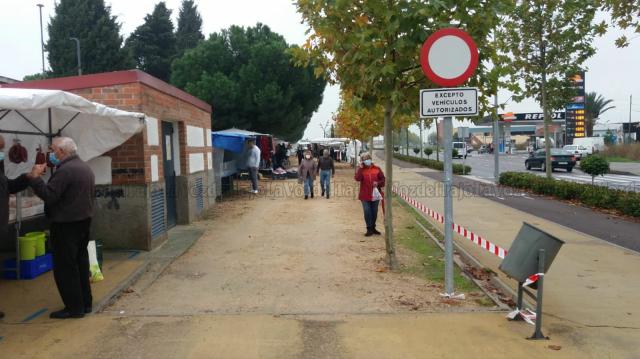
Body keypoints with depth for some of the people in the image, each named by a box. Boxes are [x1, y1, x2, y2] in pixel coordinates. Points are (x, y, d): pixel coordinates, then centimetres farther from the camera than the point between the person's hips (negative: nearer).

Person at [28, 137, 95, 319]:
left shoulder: (65, 170, -19)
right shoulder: (86, 167, 11)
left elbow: (48, 196, -23)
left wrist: (34, 178, -16)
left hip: (66, 224, -9)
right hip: (84, 221, 9)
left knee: (65, 267, -1)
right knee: (81, 262, 16)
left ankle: (74, 307, 3)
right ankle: (86, 303, 22)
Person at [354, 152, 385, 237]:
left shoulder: (377, 169, 3)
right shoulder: (361, 169, 2)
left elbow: (383, 179, 5)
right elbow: (357, 178, -16)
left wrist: (378, 183, -14)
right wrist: (360, 168, -18)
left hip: (375, 194, 2)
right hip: (365, 195, -2)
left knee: (374, 212, 11)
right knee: (367, 212, -6)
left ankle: (373, 228, 28)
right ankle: (369, 229, 4)